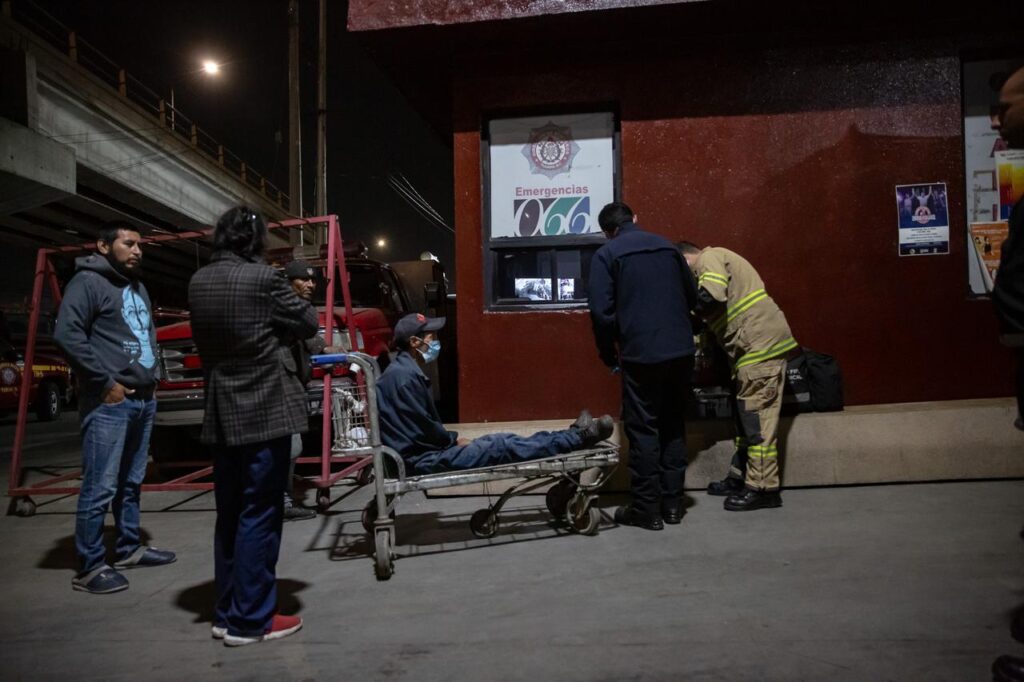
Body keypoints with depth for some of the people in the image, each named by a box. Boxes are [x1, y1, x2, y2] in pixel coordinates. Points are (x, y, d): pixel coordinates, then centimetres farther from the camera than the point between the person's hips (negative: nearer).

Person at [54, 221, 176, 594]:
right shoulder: (88, 282, -8)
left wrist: (152, 373, 14)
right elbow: (67, 334, -18)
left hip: (144, 399, 9)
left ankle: (130, 548, 28)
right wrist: (106, 382, -16)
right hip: (109, 402, -8)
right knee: (100, 487, -5)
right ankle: (89, 568, 5)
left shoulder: (138, 287, 19)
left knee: (131, 482, 16)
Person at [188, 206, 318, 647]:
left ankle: (226, 614, 23)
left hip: (220, 413, 7)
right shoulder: (262, 277, -13)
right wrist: (278, 318, 14)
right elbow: (308, 324, -3)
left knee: (229, 515, 14)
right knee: (259, 515, 0)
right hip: (265, 410, -7)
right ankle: (250, 620, 7)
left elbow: (202, 340, 15)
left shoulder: (198, 283, 8)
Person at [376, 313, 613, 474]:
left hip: (425, 451, 10)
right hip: (423, 459, -10)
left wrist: (453, 438, 8)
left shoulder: (406, 371, 14)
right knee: (501, 447, -11)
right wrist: (455, 440, -6)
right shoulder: (404, 375, -20)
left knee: (500, 441, 6)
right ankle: (579, 438, -6)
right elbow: (423, 428, -20)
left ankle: (574, 437, 9)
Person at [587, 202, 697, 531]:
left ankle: (647, 509, 11)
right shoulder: (666, 245, 13)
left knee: (643, 429, 5)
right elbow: (692, 296, 19)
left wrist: (610, 356, 3)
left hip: (641, 354, -5)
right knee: (673, 426, 15)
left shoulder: (606, 254, -2)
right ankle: (672, 503, 22)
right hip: (682, 350, 5)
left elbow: (602, 311, -9)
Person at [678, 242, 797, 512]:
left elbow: (712, 295, -23)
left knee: (756, 418, -7)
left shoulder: (708, 258, -5)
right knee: (747, 417, 16)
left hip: (761, 344, -11)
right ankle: (740, 478, 25)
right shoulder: (717, 260, 26)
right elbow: (721, 308, 26)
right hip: (759, 346, 11)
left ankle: (763, 489, -1)